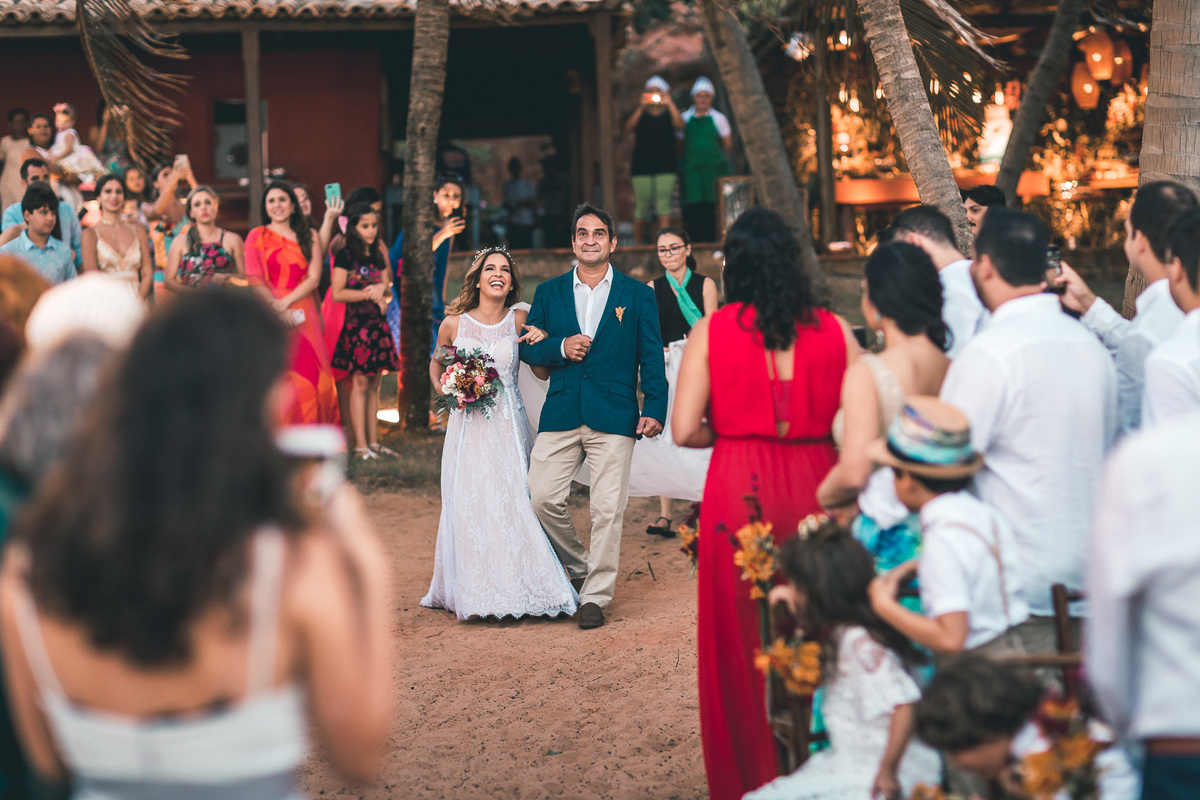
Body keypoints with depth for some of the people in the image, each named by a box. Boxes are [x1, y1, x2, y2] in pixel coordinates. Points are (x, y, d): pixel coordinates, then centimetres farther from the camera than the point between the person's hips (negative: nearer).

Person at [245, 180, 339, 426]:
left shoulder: (309, 236, 13)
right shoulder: (257, 236, 9)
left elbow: (314, 278, 3)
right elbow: (254, 279, 0)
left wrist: (286, 302, -11)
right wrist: (275, 306, -15)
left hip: (302, 312, 2)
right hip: (271, 315, -2)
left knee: (310, 375, -4)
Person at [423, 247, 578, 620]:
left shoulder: (519, 321, 1)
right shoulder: (454, 324, -1)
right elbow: (436, 365, 18)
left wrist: (542, 340, -8)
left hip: (508, 425, 0)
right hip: (468, 425, 0)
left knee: (514, 501, -3)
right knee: (467, 504, 0)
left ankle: (518, 587, 8)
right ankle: (471, 591, 10)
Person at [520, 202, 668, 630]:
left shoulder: (636, 294, 7)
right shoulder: (548, 292, 12)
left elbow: (651, 356, 4)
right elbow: (529, 349, 12)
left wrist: (655, 408, -6)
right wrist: (561, 348, -8)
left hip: (614, 416, -2)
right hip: (561, 414, 2)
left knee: (607, 510, -3)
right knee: (541, 497, -6)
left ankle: (595, 595, 9)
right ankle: (579, 565, 19)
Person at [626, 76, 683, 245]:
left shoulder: (669, 114, 12)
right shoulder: (640, 114, 14)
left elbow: (679, 125, -8)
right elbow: (628, 128, -3)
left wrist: (670, 103, -11)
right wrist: (641, 107, -10)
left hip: (666, 166, -1)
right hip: (642, 165, 1)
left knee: (663, 205, -10)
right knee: (641, 206, -1)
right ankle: (638, 245, 4)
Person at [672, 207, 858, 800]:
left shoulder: (712, 332, -5)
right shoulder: (833, 331, -1)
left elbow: (685, 431, -9)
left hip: (739, 491, -2)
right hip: (813, 488, 2)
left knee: (741, 643, 9)